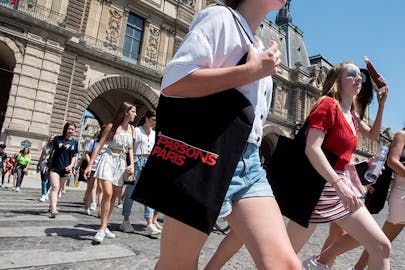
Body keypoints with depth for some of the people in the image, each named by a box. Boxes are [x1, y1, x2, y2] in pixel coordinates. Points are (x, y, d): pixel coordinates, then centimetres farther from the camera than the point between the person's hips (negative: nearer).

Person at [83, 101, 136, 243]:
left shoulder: (131, 129, 10)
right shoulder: (111, 126, -4)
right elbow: (99, 145, -4)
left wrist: (132, 165, 0)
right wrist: (89, 165, -8)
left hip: (121, 163, 5)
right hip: (109, 159, -5)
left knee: (114, 197, 7)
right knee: (107, 193, -19)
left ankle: (104, 226, 20)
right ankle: (102, 228, -10)